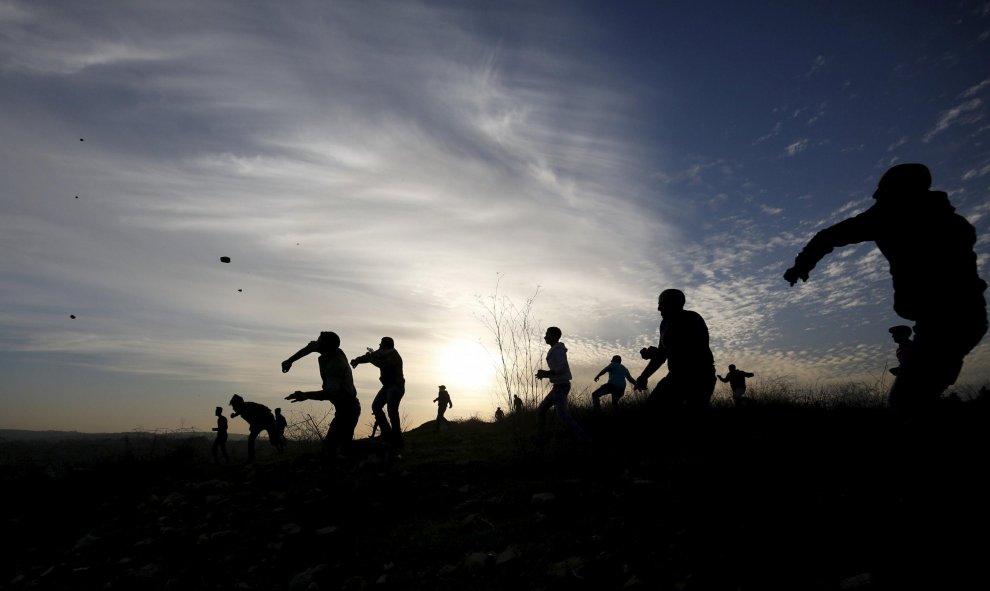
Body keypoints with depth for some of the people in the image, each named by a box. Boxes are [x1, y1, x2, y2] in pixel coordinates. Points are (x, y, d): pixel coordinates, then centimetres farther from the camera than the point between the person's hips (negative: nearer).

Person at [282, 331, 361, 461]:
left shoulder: (335, 365, -28)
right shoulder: (333, 352, -3)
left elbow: (331, 392, -42)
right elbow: (310, 346, 18)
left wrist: (306, 395, -54)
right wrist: (290, 360, 11)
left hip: (347, 409, -10)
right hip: (343, 407, 10)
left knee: (330, 445, -20)